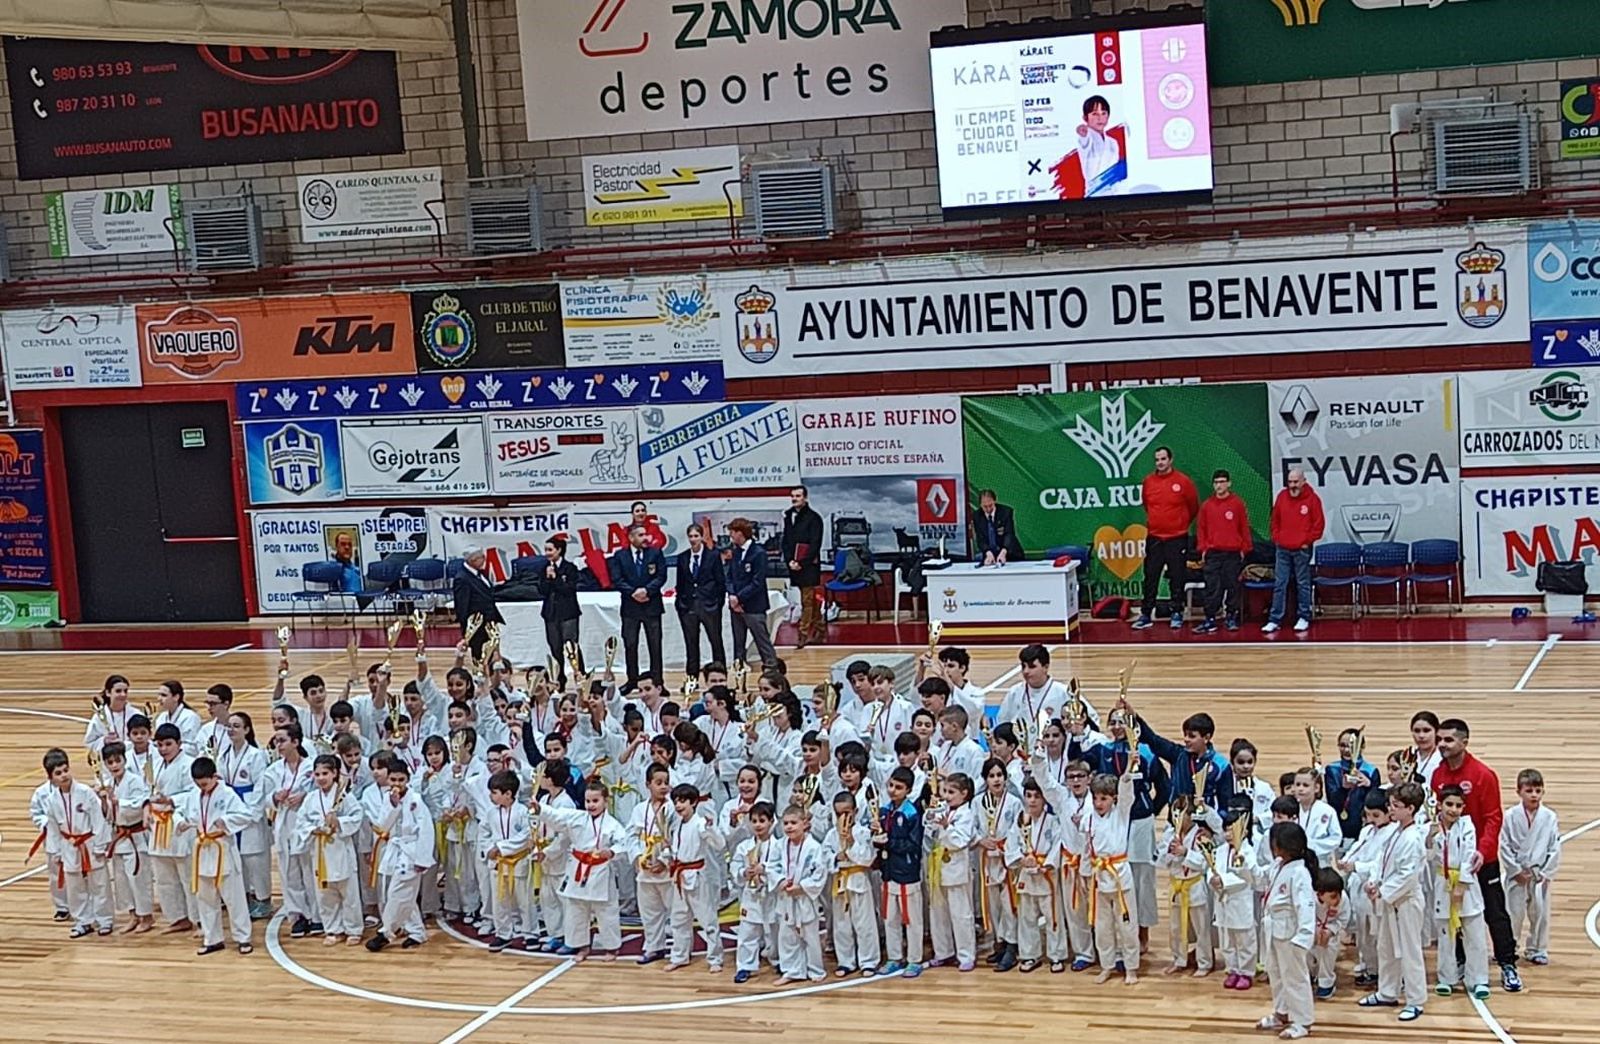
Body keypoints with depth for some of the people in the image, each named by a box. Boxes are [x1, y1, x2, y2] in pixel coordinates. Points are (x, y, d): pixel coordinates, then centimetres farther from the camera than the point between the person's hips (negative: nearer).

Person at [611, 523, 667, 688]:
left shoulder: (655, 553, 5)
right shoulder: (620, 556, 4)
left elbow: (661, 576, -2)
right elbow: (617, 580, -3)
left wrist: (646, 590, -16)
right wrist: (633, 592, -15)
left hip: (652, 605, 0)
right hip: (630, 607, 0)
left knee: (655, 645, 1)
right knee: (630, 645, 3)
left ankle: (657, 682, 5)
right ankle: (632, 681, 12)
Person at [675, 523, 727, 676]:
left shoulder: (713, 556, -1)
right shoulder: (682, 557, 7)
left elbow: (720, 582, 0)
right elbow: (680, 583, 11)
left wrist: (719, 603, -4)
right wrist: (680, 604, 4)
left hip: (709, 606, -3)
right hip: (688, 606, 3)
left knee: (716, 642, 4)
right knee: (691, 645, 7)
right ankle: (692, 679, 13)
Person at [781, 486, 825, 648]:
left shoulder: (813, 518, -7)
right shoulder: (788, 516, 12)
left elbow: (815, 544, -12)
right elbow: (785, 541, 13)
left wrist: (802, 563, -16)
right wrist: (789, 560, -2)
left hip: (809, 566, -6)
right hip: (794, 565, 6)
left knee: (807, 600, -8)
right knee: (811, 600, 14)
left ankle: (803, 634, -9)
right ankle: (820, 630, 22)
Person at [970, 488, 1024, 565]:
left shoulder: (1006, 511, -10)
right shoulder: (977, 516, -3)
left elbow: (1009, 534, -19)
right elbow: (980, 539, -10)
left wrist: (1003, 552, -37)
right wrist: (988, 553, -30)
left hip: (1008, 552, -2)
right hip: (989, 553, 2)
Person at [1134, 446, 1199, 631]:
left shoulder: (1183, 481, -6)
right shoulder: (1148, 481, 3)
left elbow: (1194, 507, 6)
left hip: (1177, 539, -3)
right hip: (1153, 538, 3)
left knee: (1176, 579, 2)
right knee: (1150, 578, 4)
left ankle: (1177, 614, 10)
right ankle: (1146, 614, 8)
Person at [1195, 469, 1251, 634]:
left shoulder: (1237, 503, 0)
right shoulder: (1207, 505, 6)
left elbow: (1244, 527, 2)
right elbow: (1201, 528, 8)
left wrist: (1244, 548, 0)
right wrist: (1202, 548, 2)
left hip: (1233, 553, -1)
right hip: (1212, 553, 1)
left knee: (1233, 587, 3)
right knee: (1212, 588, -2)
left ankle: (1232, 618, 11)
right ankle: (1210, 620, 0)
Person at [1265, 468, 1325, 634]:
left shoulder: (1312, 498, -4)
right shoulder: (1282, 496, 7)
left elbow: (1319, 524, -3)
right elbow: (1275, 520, 15)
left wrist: (1307, 541, -5)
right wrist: (1276, 538, 7)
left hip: (1302, 550, -3)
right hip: (1283, 549, 3)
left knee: (1303, 584, 5)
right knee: (1279, 585, 3)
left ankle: (1304, 618, 14)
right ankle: (1274, 620, 5)